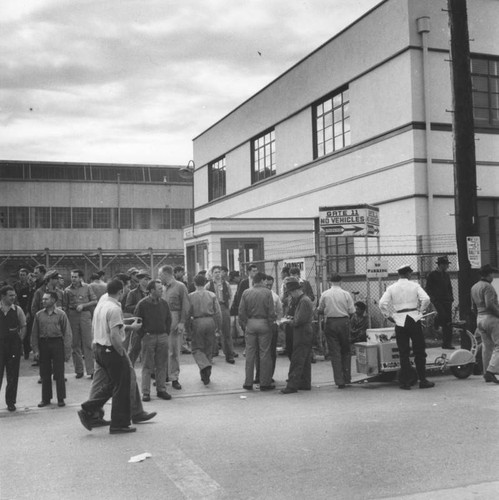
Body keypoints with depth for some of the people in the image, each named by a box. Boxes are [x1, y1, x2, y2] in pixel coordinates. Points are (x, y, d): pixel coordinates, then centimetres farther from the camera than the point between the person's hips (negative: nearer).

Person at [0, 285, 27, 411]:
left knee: (13, 374, 6)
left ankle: (10, 401, 18)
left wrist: (20, 340, 0)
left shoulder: (17, 310, 1)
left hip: (14, 344, 1)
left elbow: (23, 326, 9)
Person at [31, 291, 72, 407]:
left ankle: (61, 399, 13)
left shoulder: (61, 314, -3)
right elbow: (34, 333, 9)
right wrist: (35, 349, 2)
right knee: (44, 373, 9)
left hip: (57, 343, -3)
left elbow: (67, 333, -3)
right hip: (43, 344, 3)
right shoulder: (39, 315, 5)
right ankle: (46, 399, 20)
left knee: (59, 373, 2)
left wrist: (67, 351, -7)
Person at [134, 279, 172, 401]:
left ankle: (161, 390, 15)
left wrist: (166, 333, 9)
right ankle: (146, 392, 5)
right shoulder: (142, 304, -8)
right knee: (147, 366, 1)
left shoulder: (164, 303, 6)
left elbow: (169, 319, 16)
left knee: (162, 365, 7)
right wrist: (142, 335, -4)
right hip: (148, 337, -4)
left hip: (162, 337, 4)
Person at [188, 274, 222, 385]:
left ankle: (205, 366, -21)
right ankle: (205, 375, 19)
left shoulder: (191, 296, -3)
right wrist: (219, 326, 10)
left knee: (197, 348, 7)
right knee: (208, 349, 13)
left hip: (197, 322, -3)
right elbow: (218, 312, 2)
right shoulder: (212, 295, 2)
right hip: (210, 322, 3)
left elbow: (188, 313, -2)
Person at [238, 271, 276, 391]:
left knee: (250, 354, 8)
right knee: (265, 354, 4)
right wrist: (271, 324, 3)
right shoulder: (267, 292, -6)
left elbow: (241, 311, 2)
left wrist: (244, 325, 10)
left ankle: (248, 382, 12)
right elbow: (271, 311, -8)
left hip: (250, 324, 3)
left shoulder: (246, 292, 2)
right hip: (264, 323, -3)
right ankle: (265, 383, 7)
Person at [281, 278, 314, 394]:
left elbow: (299, 320, -22)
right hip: (306, 333, 10)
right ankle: (305, 384, 20)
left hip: (302, 334, -10)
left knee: (297, 361, -8)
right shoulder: (303, 299, 15)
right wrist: (292, 319, 5)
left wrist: (291, 321, -6)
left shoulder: (304, 301, -17)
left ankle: (292, 385, -7)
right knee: (305, 361, 14)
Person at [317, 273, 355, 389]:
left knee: (334, 353, 2)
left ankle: (339, 381, -1)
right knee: (345, 351, 15)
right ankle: (347, 378, 16)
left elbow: (320, 310, 5)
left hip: (330, 323, 0)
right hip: (344, 322, 0)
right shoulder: (346, 294, -4)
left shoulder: (325, 294, -2)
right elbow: (352, 311, -3)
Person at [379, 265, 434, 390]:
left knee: (403, 353, 5)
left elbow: (382, 303, -8)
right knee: (419, 352, 7)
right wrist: (420, 310, 3)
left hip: (400, 321, 1)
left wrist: (389, 315, 4)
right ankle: (422, 380, 9)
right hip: (414, 319, -1)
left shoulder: (391, 288, 2)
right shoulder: (414, 285, 0)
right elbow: (426, 299, -12)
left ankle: (405, 381, 6)